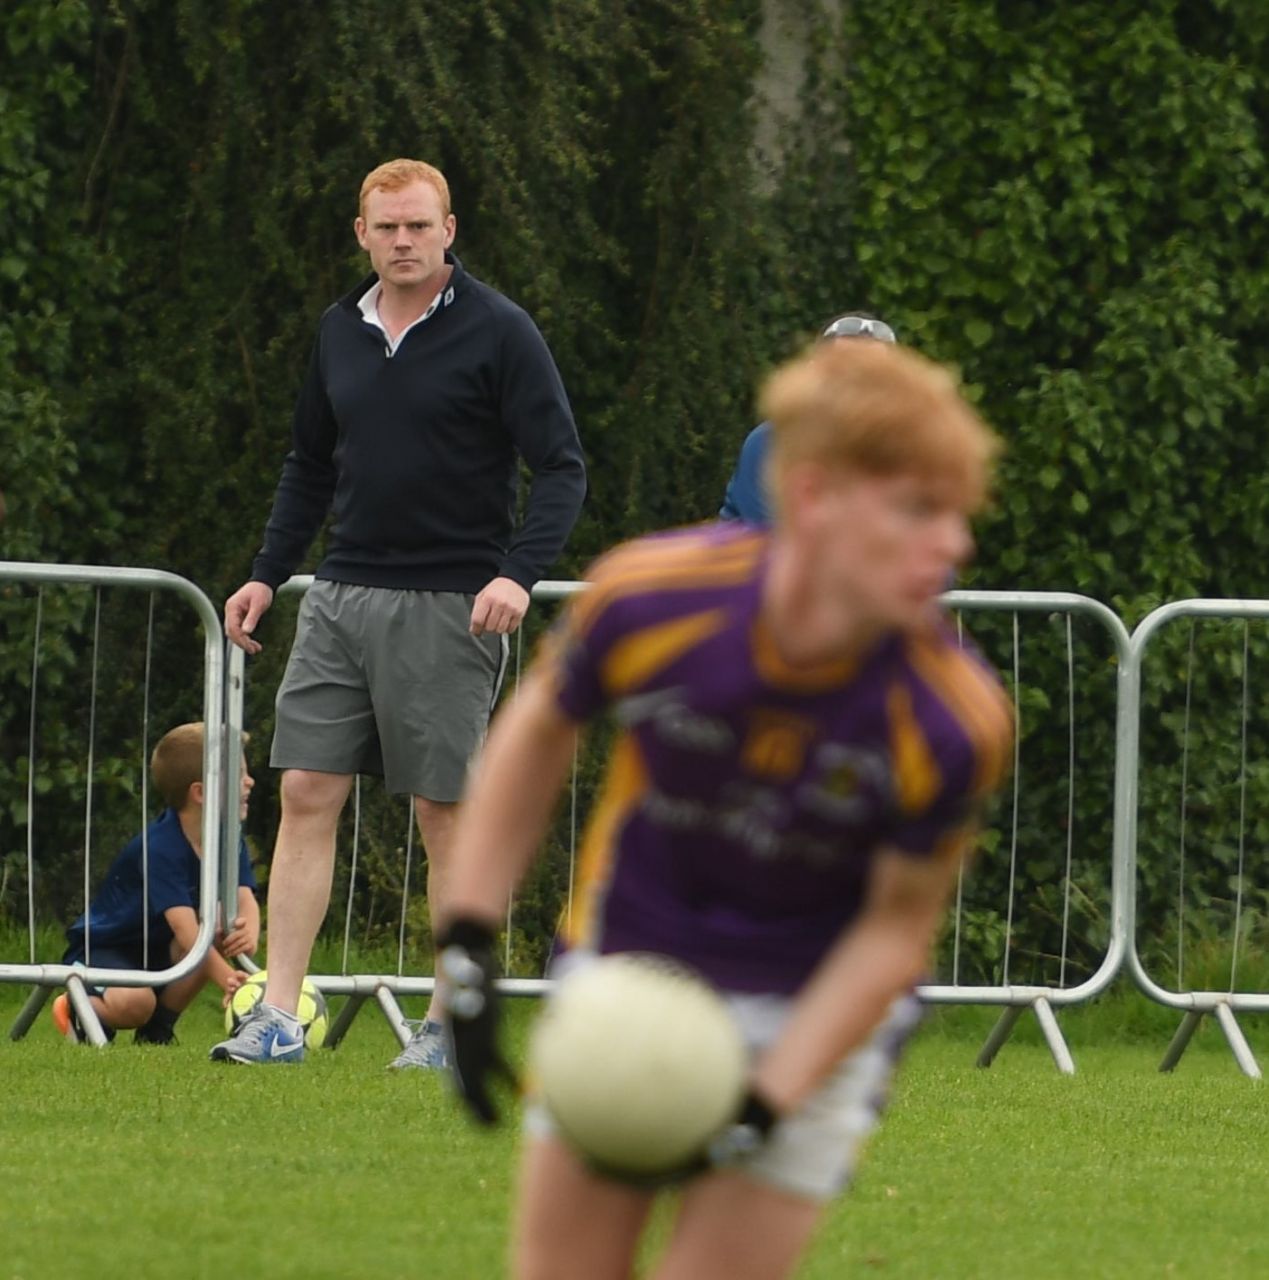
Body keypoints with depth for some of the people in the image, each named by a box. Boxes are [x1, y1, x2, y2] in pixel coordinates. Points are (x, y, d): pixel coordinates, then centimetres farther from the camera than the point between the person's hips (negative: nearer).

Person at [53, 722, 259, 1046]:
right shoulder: (161, 848, -28)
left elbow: (245, 899, -16)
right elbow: (185, 929, -38)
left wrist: (248, 934, -42)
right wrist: (228, 979, -50)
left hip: (156, 951, 7)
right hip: (100, 949, -7)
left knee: (223, 939, -22)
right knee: (136, 1002, -38)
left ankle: (157, 1030, -3)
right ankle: (79, 1011, -1)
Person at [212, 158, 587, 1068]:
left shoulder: (498, 333, -6)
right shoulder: (341, 333, 11)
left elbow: (562, 469, -9)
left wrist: (518, 573, -22)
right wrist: (269, 575, 16)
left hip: (449, 607, -5)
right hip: (343, 598, 5)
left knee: (447, 813, 0)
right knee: (307, 794, -2)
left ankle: (450, 1026, 8)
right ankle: (279, 1019, -3)